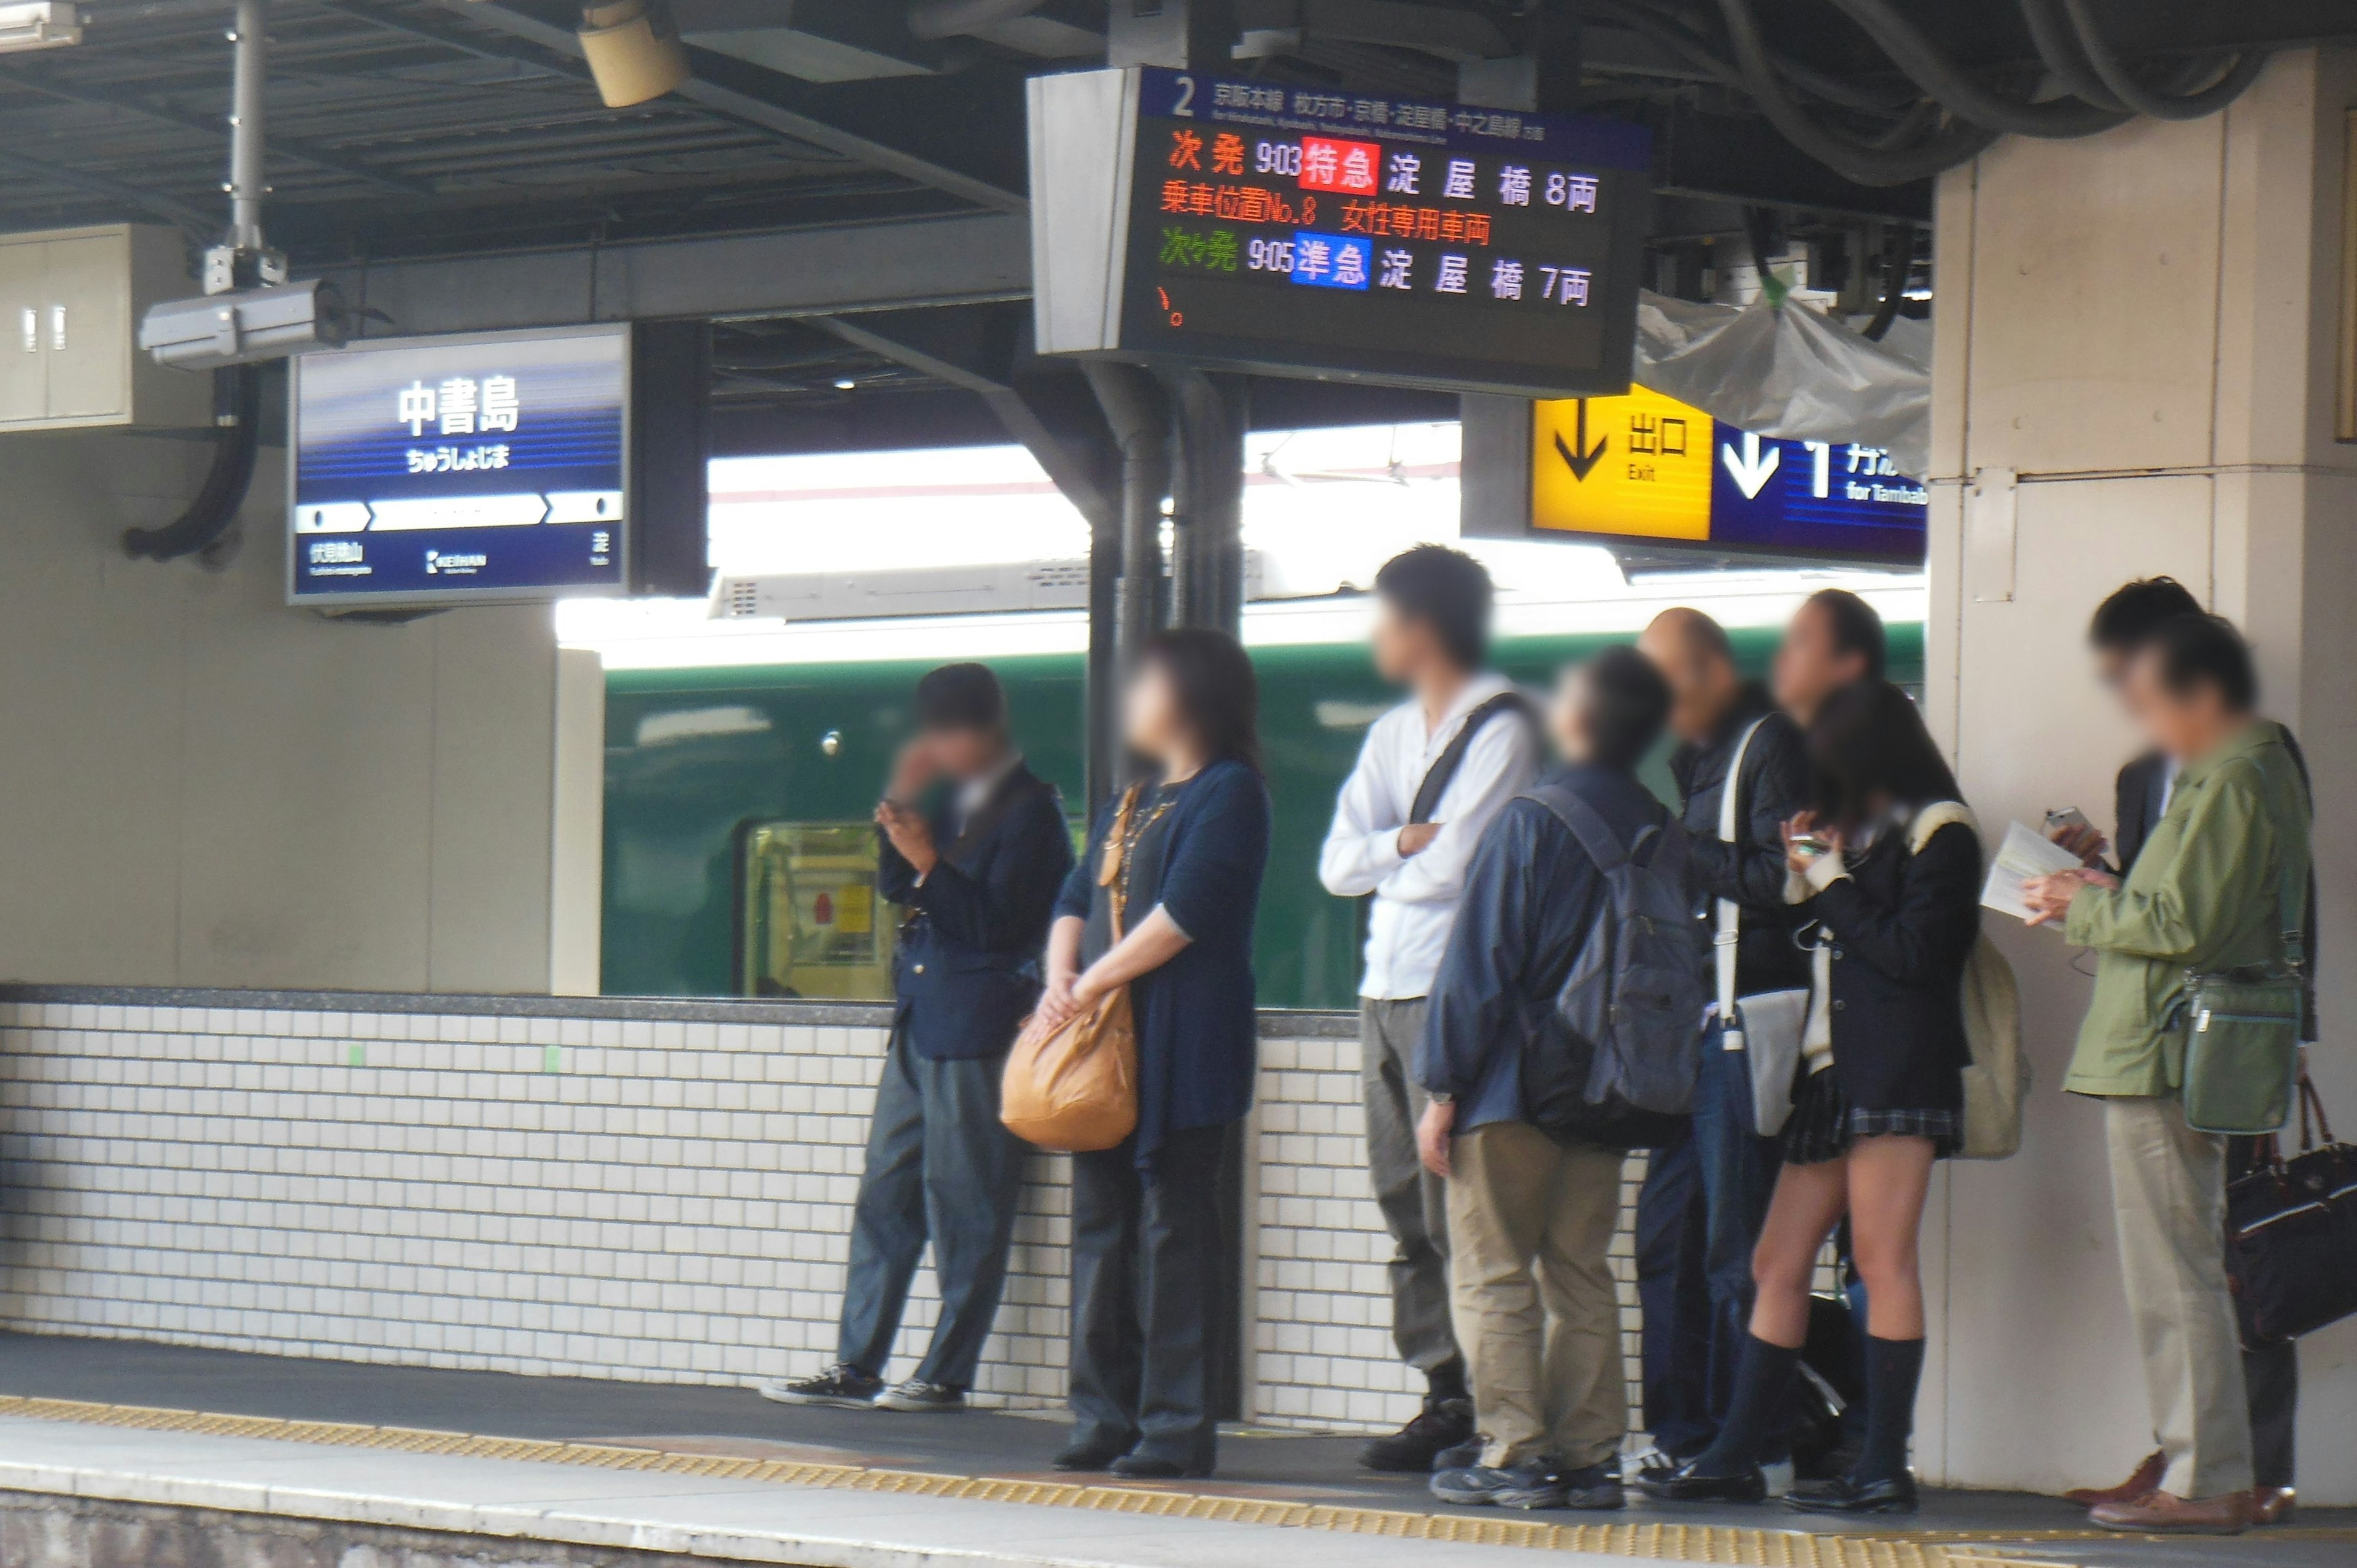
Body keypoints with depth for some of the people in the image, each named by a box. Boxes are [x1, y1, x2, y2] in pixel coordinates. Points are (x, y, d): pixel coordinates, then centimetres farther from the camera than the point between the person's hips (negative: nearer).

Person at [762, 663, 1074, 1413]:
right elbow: (896, 889, 17)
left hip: (977, 1029, -8)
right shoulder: (956, 797, 15)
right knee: (885, 1194, 9)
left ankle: (948, 1373, 1)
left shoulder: (1029, 809, -8)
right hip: (920, 1019, 8)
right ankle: (857, 1366, 13)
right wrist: (901, 806, 4)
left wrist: (930, 863, -19)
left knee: (963, 1206, -4)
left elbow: (998, 921, -13)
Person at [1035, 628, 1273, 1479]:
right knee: (1102, 1226, 7)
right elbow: (1077, 898, 16)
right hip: (1107, 1045, 9)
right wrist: (1060, 979, -3)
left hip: (1183, 1050, -9)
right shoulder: (1134, 802, 22)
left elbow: (1184, 913, -15)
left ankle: (1179, 1427, -7)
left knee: (1174, 1228, -8)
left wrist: (1094, 983, -12)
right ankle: (1106, 1417, 11)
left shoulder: (1228, 794, -5)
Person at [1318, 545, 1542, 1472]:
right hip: (1386, 988, 8)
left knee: (1455, 1212, -10)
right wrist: (1407, 844, -7)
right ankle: (1443, 1396, 10)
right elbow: (1338, 865, 10)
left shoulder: (1499, 727, -6)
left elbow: (1453, 867, -16)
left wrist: (1389, 858, 2)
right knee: (1407, 1210, 7)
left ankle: (1484, 1407, -8)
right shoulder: (1393, 735, 19)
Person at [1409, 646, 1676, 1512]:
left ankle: (1516, 1455, -3)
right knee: (1581, 1274, 12)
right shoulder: (1658, 832, 3)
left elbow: (1478, 962, -12)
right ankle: (1590, 1455, 10)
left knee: (1493, 1276, 1)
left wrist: (1443, 1086, -7)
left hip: (1512, 1085, -5)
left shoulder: (1530, 822, -12)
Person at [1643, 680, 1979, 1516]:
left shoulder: (1939, 834, -3)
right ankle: (1734, 1457, 7)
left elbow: (1912, 953, -13)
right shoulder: (1865, 834, 22)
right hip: (1835, 1069, 9)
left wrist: (1832, 884, -4)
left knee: (1881, 1259, -11)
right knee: (1777, 1264, 6)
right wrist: (1805, 880, 9)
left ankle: (1885, 1469, -11)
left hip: (1898, 1065, -9)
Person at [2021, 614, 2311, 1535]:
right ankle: (2219, 1477, 17)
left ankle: (2204, 1484, -6)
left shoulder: (2230, 783, -15)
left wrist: (2085, 907, -7)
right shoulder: (2266, 770, 17)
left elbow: (2186, 926, -20)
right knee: (2186, 1274, 14)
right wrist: (2110, 896, 12)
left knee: (2172, 1277, -7)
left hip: (2165, 1057, -11)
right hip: (2189, 1060, 11)